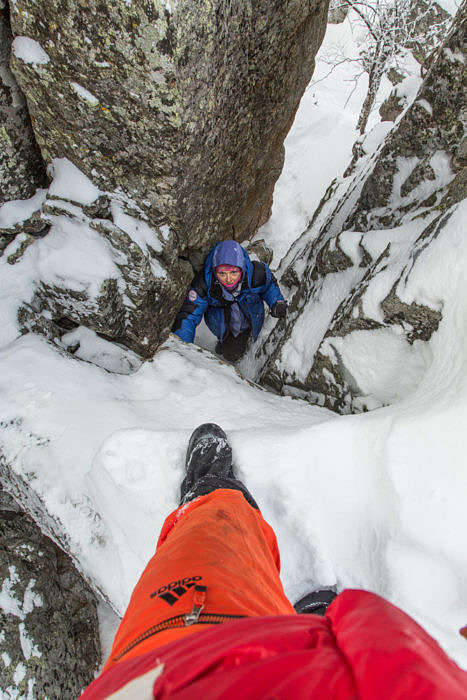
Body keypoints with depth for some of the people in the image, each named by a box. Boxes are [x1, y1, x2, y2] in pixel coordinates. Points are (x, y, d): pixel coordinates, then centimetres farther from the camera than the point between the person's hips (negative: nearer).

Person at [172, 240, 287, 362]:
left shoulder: (256, 273, -31)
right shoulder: (204, 282, -34)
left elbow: (269, 283, -4)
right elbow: (188, 316, -27)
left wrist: (277, 302, -21)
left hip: (249, 319, 0)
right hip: (221, 320, 0)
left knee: (232, 355, -7)